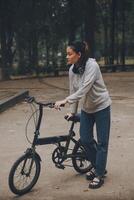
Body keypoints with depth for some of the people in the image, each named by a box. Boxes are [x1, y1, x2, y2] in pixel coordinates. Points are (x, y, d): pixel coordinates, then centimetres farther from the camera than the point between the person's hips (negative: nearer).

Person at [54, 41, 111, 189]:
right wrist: (72, 111, 3)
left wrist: (66, 100, -40)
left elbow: (84, 89, -34)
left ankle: (99, 175, 10)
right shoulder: (72, 70, -5)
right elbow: (74, 91, 3)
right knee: (85, 139, 6)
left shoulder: (92, 65, -25)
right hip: (86, 108, 6)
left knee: (102, 142, -1)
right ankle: (97, 166, 29)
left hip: (101, 107, -6)